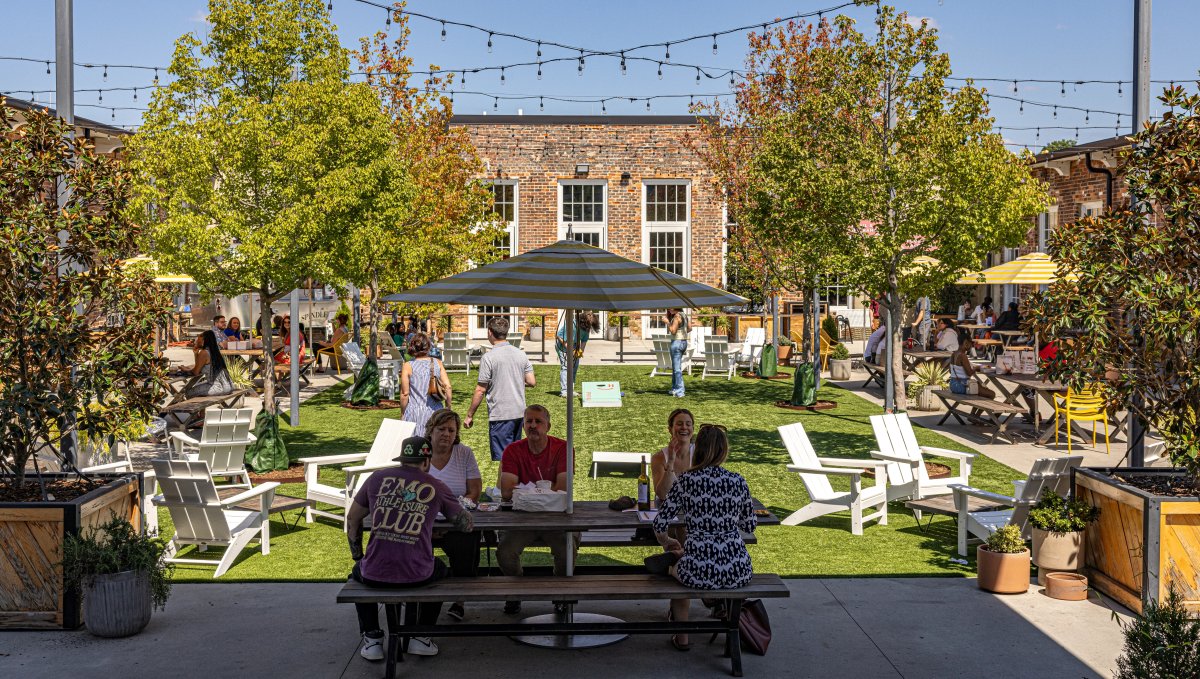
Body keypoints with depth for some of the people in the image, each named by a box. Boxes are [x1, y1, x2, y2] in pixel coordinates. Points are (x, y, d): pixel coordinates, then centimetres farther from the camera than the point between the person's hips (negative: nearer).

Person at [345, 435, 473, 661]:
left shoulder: (378, 477, 7)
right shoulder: (436, 487, 3)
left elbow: (352, 518, 16)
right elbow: (467, 525, 12)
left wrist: (358, 557, 28)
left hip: (375, 575, 1)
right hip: (417, 576, -1)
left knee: (358, 572, 37)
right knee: (440, 571, 34)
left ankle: (372, 639, 26)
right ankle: (421, 636, 26)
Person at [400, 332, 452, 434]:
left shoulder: (408, 366, -3)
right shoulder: (437, 363, 4)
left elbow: (405, 393, -4)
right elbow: (448, 387, 0)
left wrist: (403, 414, 7)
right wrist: (448, 409, 10)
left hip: (415, 413, -3)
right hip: (436, 411, 3)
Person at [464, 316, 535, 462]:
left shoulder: (488, 357, -12)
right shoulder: (521, 354, 4)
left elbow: (480, 390, -11)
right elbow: (532, 382, 4)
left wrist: (469, 415, -2)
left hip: (500, 415, -6)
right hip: (519, 412, 6)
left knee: (501, 457, -1)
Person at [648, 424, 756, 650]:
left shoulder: (686, 480, -3)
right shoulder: (737, 481, 2)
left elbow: (660, 523, 1)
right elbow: (750, 526, 12)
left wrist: (666, 542, 22)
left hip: (698, 571, -1)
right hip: (737, 570, 2)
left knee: (680, 568, 35)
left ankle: (681, 637, 40)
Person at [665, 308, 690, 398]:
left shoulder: (677, 316, -16)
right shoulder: (684, 315, 10)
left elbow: (673, 331, -20)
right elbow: (690, 328, 17)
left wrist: (667, 322, -10)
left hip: (677, 342, -9)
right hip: (684, 342, 9)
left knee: (677, 368, -5)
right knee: (674, 367, 20)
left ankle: (679, 392, -6)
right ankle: (674, 389, 29)